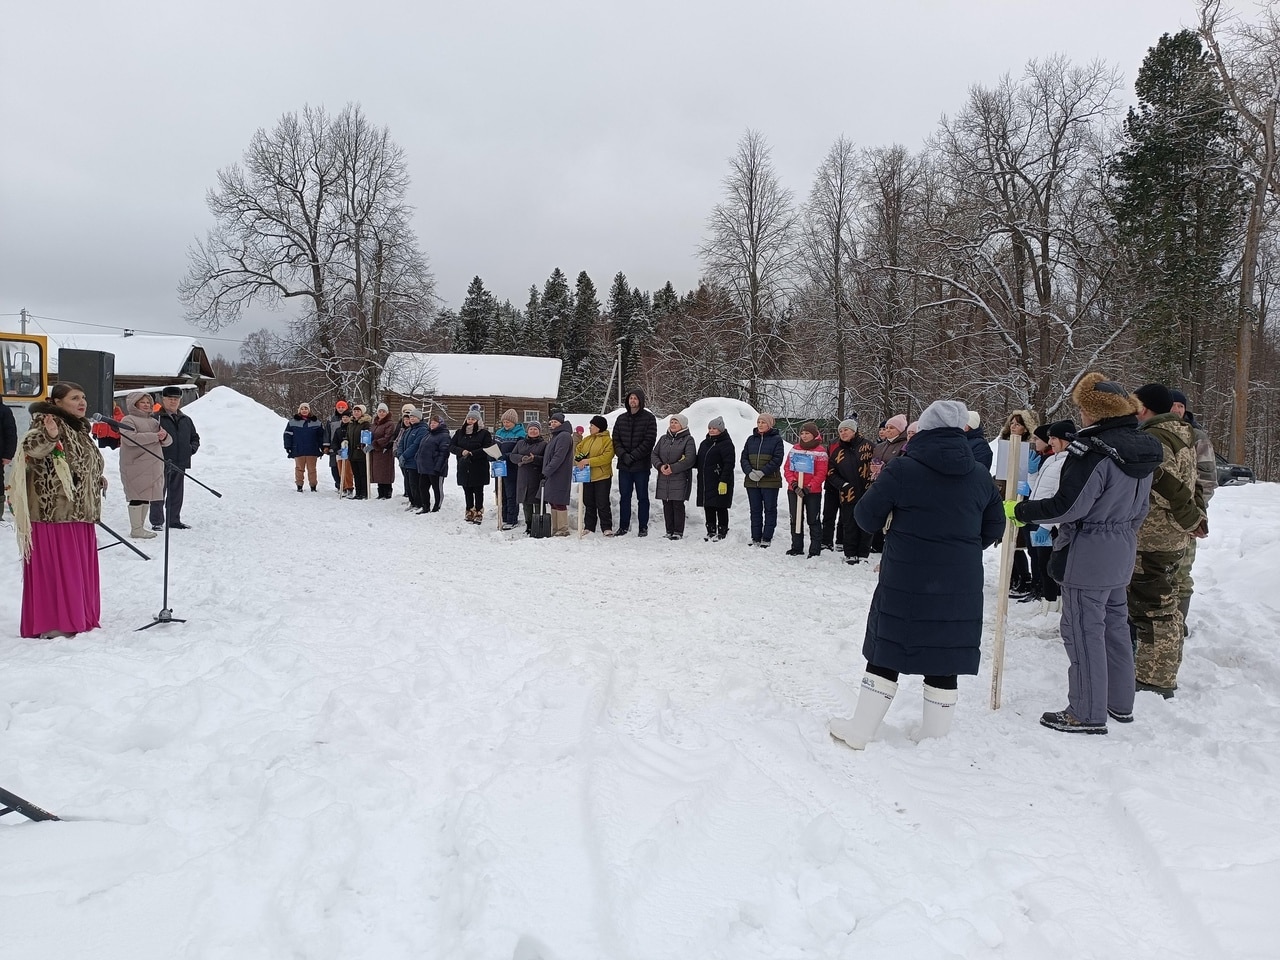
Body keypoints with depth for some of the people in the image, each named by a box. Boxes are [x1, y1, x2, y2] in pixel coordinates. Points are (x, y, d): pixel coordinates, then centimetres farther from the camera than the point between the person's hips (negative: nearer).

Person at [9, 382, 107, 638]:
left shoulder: (78, 428, 18)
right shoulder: (50, 423, -10)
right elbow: (31, 446, -31)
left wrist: (97, 481, 18)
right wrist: (48, 436, -50)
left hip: (78, 512, 9)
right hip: (53, 510, -9)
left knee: (79, 567, 13)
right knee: (55, 567, -6)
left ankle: (80, 618, 23)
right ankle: (51, 624, -1)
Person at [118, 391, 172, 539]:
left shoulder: (153, 421, 21)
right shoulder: (128, 420, -3)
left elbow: (168, 442, 16)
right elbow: (130, 438, -20)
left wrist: (164, 437, -8)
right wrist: (155, 436, -19)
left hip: (154, 466, 8)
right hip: (135, 465, -8)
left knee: (147, 497, 11)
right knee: (138, 497, -7)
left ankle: (141, 526, 20)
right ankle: (136, 529, -2)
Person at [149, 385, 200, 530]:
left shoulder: (186, 420, 15)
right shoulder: (156, 419, -4)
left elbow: (195, 437, 24)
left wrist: (192, 448, 7)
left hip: (180, 464, 6)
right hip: (161, 463, -6)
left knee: (176, 493, 13)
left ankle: (174, 520, 23)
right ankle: (157, 522, 6)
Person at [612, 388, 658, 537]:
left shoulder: (649, 418, -1)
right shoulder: (621, 418, 11)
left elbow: (649, 441, -9)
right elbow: (616, 440, 8)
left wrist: (633, 456, -14)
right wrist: (623, 455, -9)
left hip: (641, 465, -4)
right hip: (624, 465, 4)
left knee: (642, 497, 3)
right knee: (624, 496, 8)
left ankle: (643, 527, 9)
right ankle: (623, 526, 15)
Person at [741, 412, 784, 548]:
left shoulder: (776, 439, -1)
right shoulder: (751, 439, 12)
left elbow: (777, 460, -10)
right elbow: (744, 458, 7)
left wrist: (763, 472, -19)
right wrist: (750, 472, -11)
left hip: (770, 481, -4)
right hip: (752, 481, 4)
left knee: (770, 510, 2)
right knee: (755, 510, 8)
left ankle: (767, 538, 7)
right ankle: (756, 539, 13)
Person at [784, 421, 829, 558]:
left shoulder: (820, 451, -5)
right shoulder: (795, 449, 7)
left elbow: (821, 473, -9)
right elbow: (787, 469, 5)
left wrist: (809, 488, -17)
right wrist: (794, 484, -10)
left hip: (813, 492, -4)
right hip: (794, 490, 4)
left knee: (813, 521, 2)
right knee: (795, 520, 9)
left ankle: (815, 550, 7)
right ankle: (796, 548, 18)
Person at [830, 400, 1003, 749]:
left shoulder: (902, 469, -10)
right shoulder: (980, 475, 3)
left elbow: (866, 517, -6)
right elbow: (993, 529, 11)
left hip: (905, 583, -3)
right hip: (961, 588, 3)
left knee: (886, 655, 8)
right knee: (944, 662, 11)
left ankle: (859, 731, 15)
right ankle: (935, 735, 20)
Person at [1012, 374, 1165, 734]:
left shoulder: (1093, 450, -22)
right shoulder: (1143, 449, 7)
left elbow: (1067, 506, -22)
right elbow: (1139, 506, 16)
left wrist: (1019, 511, -12)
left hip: (1087, 557, -9)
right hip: (1122, 554, 9)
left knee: (1084, 630, 0)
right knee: (1115, 625, 19)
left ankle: (1087, 714, 8)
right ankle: (1120, 704, 31)